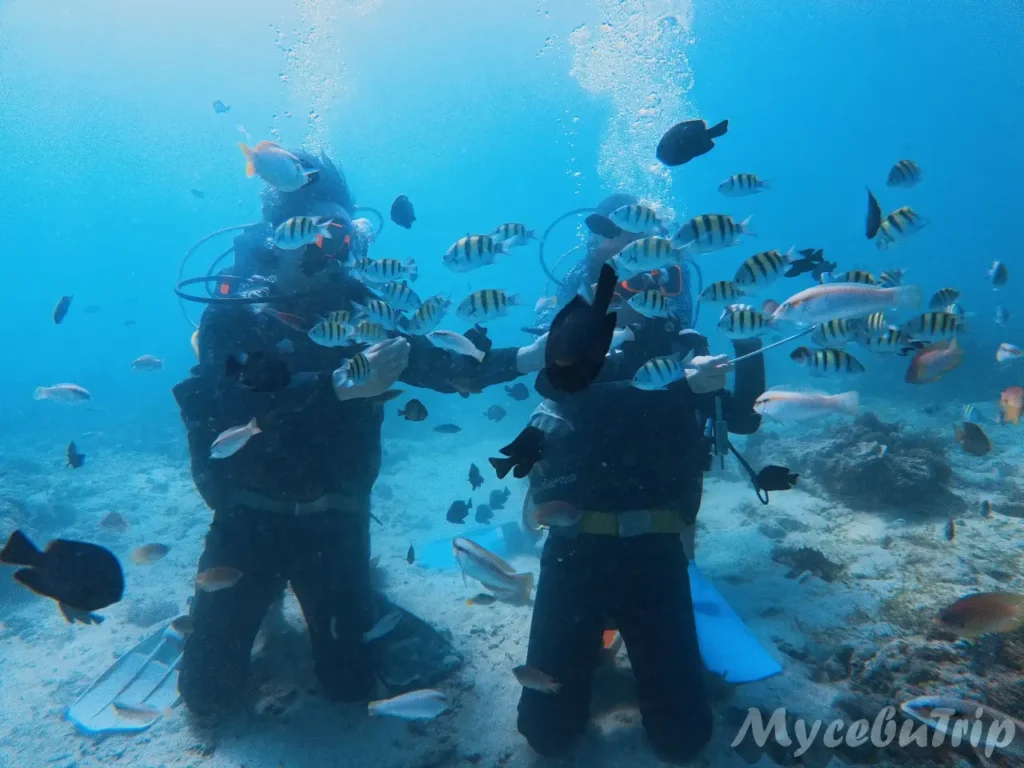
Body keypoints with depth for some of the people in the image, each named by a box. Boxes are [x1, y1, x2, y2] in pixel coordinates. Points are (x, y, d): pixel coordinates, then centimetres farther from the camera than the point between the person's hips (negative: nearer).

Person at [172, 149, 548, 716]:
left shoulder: (361, 309, -5)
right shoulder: (235, 314, -13)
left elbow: (443, 368, -8)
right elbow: (227, 413, -30)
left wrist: (525, 359, -22)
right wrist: (345, 384, -41)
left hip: (334, 520, 2)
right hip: (250, 518, -1)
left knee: (351, 682, 10)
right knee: (209, 693, 9)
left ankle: (354, 601, 37)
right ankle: (218, 611, 37)